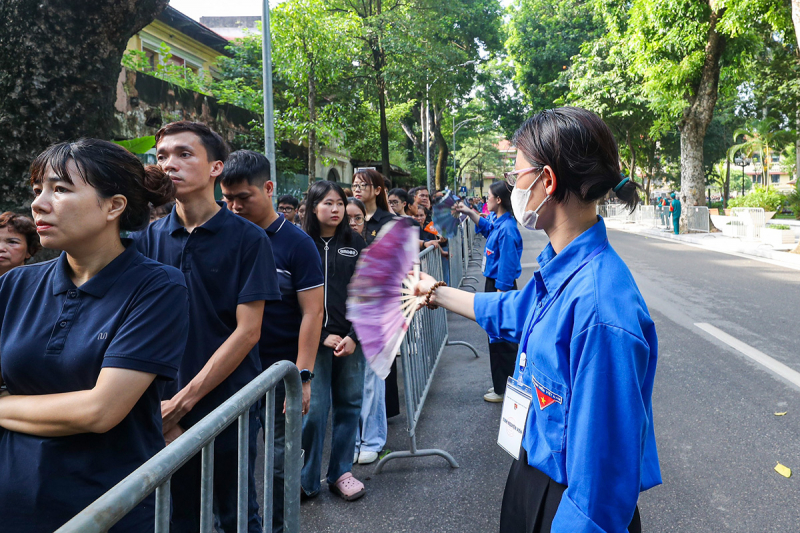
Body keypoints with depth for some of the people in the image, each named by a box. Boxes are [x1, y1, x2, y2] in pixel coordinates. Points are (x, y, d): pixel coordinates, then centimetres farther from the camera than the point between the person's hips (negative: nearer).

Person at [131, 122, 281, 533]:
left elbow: (247, 331, -12)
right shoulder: (149, 237, 2)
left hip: (228, 404, -3)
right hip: (163, 411, 3)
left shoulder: (248, 239, -8)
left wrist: (183, 401, -15)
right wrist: (157, 406, -10)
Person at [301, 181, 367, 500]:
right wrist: (323, 337, -10)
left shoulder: (355, 243, 7)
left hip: (351, 339, 3)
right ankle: (306, 479, 14)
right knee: (314, 409, -2)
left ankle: (341, 473, 23)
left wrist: (354, 336, -7)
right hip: (314, 339, -2)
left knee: (348, 405, 8)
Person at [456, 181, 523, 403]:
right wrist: (470, 213, 27)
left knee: (501, 339, 2)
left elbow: (507, 268, -23)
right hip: (493, 284, 10)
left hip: (501, 288, -10)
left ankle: (504, 389, 16)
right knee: (497, 336, 19)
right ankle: (501, 384, 33)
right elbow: (485, 226, 32)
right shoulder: (496, 222, 5)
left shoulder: (507, 229, -23)